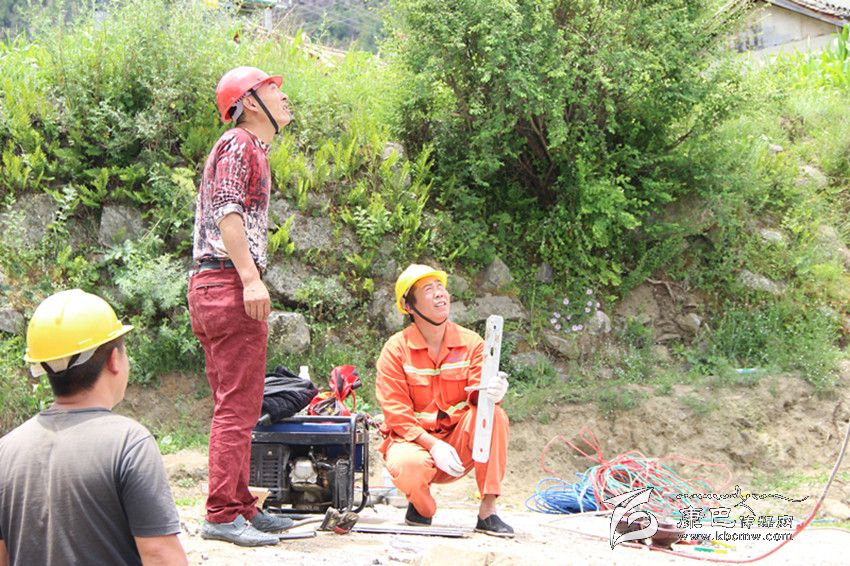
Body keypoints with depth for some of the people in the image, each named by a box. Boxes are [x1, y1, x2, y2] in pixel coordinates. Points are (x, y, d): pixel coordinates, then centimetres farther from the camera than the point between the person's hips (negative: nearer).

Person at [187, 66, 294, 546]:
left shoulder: (255, 151, 25)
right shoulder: (239, 144, -6)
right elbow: (226, 211, -17)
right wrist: (251, 278, -23)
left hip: (216, 285, 11)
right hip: (229, 283, -11)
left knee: (238, 405, 13)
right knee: (237, 405, -11)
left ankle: (241, 506, 18)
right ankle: (223, 514, -10)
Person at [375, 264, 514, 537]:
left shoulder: (470, 342, 0)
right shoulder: (396, 349, -7)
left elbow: (477, 394, -11)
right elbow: (396, 413, -11)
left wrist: (491, 392, -37)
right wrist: (433, 445, -25)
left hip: (459, 441, 3)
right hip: (413, 439, -3)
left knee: (493, 414, -27)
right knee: (409, 466, -38)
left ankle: (487, 511, -23)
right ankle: (421, 507, 0)